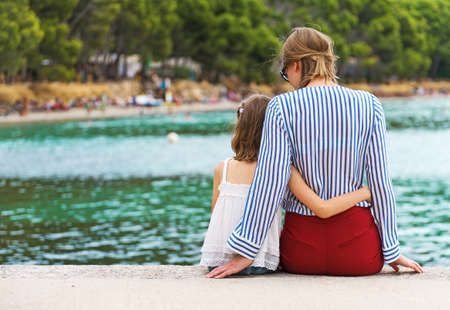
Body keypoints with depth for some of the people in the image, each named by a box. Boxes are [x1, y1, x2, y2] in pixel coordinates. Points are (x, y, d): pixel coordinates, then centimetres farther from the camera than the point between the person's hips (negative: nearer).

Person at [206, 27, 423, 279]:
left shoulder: (282, 107, -7)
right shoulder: (368, 105, -1)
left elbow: (270, 183, -10)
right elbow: (380, 180, -1)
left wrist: (246, 252, -6)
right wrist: (392, 251, 6)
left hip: (301, 251, 0)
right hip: (358, 253, 0)